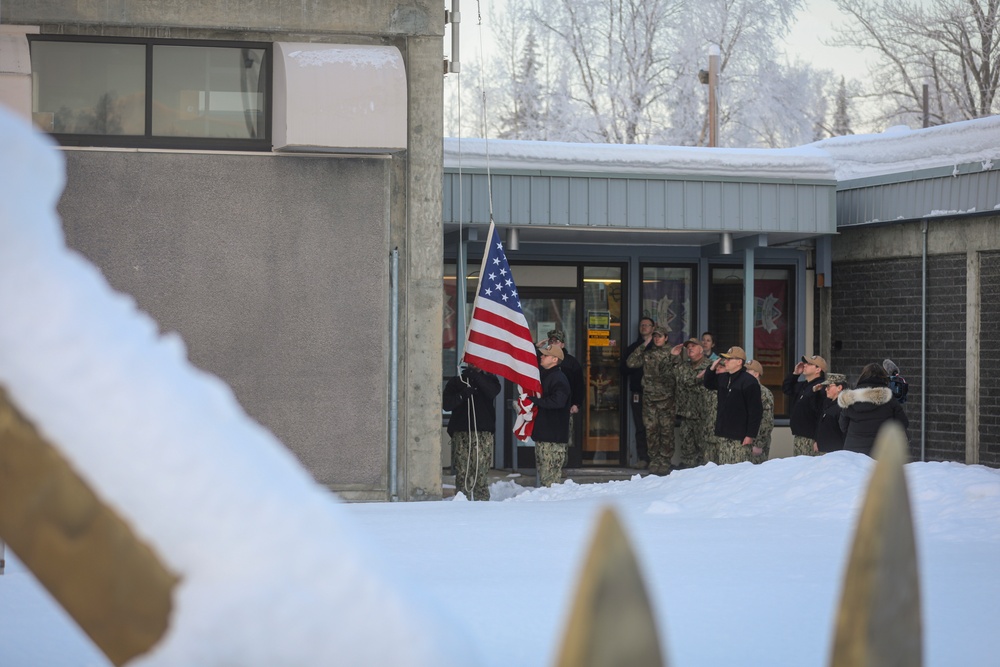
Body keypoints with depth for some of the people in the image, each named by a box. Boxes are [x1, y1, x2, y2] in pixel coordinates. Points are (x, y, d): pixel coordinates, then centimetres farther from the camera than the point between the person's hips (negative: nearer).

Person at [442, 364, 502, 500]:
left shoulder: (488, 379, 15)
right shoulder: (456, 382, 15)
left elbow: (493, 391, -7)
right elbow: (446, 403, 4)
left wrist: (476, 376, -14)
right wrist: (462, 395, -12)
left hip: (484, 433, 0)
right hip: (461, 433, 0)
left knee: (482, 473, -7)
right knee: (462, 473, -5)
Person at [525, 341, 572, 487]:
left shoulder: (559, 379, -14)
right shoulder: (543, 375, 16)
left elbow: (557, 401, -27)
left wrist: (533, 401, -22)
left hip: (554, 436, -10)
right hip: (542, 433, 10)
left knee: (551, 476, -9)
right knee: (542, 472, 14)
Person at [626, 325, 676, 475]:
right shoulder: (646, 354, 11)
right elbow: (631, 362, 0)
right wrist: (642, 347, 0)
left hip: (666, 397, -2)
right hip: (649, 397, 2)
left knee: (666, 430, -4)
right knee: (651, 429, 2)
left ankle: (665, 461, 2)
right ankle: (654, 461, 9)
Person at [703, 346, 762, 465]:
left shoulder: (749, 382, -13)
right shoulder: (723, 378, 12)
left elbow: (755, 410, -15)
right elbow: (708, 384, 33)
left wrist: (750, 435, -17)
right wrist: (711, 369, 13)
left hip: (739, 437, -8)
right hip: (723, 435, 8)